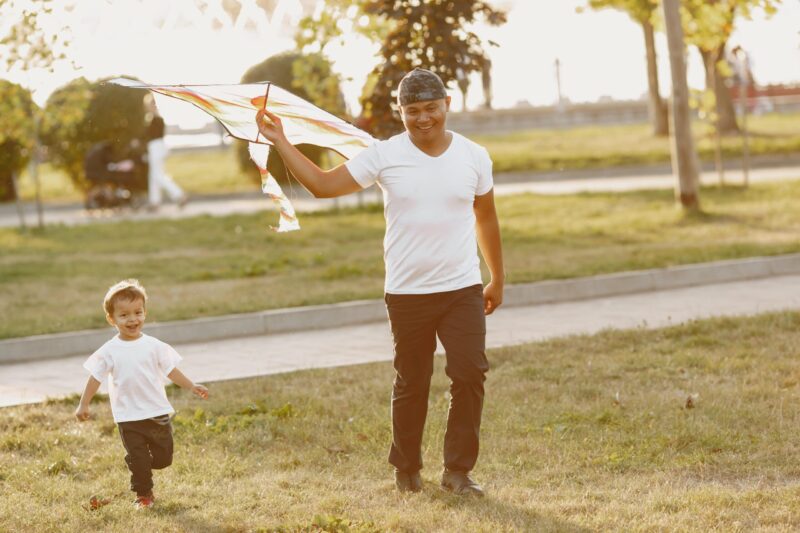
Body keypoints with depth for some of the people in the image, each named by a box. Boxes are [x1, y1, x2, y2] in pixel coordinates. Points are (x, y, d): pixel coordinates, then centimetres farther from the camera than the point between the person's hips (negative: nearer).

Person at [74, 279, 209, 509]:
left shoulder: (153, 346, -1)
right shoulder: (109, 351, -5)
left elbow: (170, 369, 7)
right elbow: (96, 377, 1)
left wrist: (192, 387, 3)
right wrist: (83, 405, 0)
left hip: (158, 412, 2)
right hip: (128, 417, -2)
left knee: (163, 459, 6)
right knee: (138, 460, 1)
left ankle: (144, 465, 36)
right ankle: (143, 495, 19)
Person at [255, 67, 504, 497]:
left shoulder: (474, 157, 1)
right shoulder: (384, 156, -4)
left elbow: (485, 218, 12)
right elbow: (323, 184, -4)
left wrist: (497, 279, 16)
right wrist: (280, 142, -11)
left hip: (463, 289, 1)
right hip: (407, 293, -1)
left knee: (470, 374, -9)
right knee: (411, 384, 9)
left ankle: (458, 469, 4)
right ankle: (406, 470, 26)